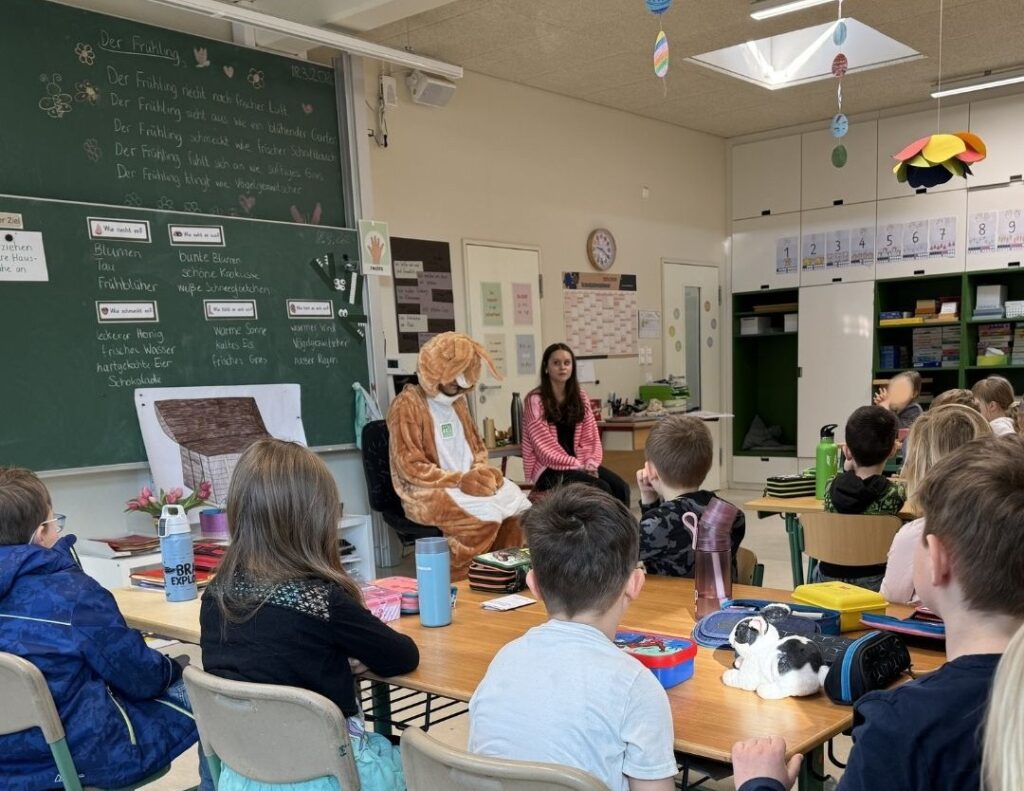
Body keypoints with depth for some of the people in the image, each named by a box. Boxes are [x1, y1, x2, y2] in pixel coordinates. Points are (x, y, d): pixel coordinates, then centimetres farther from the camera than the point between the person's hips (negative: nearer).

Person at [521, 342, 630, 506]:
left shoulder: (580, 396, 11)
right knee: (602, 489, -27)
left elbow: (590, 435, 9)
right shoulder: (535, 400, -7)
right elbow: (544, 445, -13)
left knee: (621, 488, -19)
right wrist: (576, 466, -17)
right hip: (549, 468, -5)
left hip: (580, 463, 6)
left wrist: (590, 463, -9)